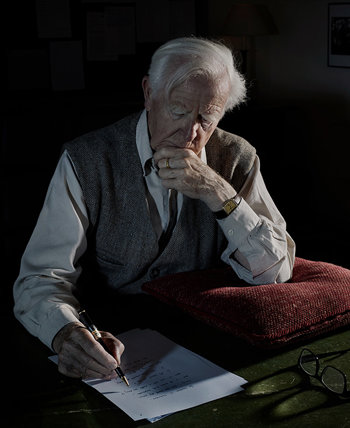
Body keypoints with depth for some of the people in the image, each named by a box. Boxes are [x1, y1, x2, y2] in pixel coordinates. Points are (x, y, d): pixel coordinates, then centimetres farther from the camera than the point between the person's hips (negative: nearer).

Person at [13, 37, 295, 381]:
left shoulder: (236, 159, -2)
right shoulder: (86, 161, -10)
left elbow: (275, 270, -8)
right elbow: (41, 277, -14)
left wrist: (217, 192, -21)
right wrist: (66, 332, -37)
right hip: (110, 341, 0)